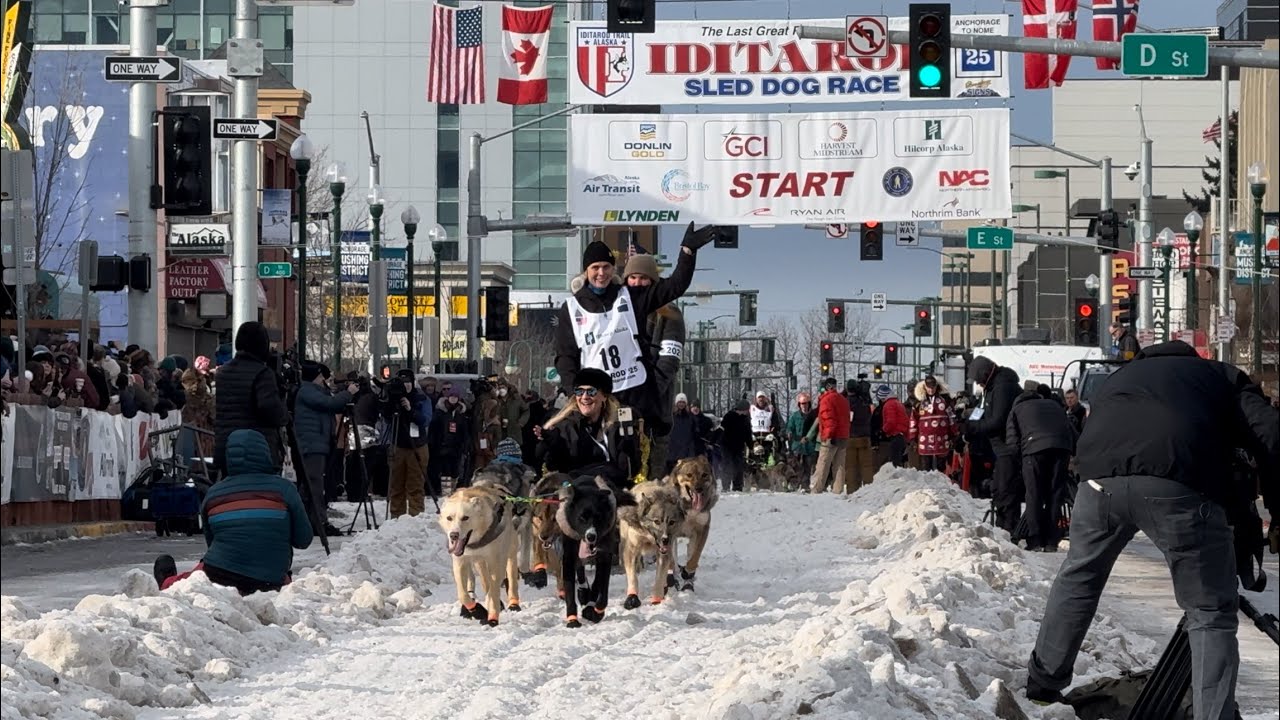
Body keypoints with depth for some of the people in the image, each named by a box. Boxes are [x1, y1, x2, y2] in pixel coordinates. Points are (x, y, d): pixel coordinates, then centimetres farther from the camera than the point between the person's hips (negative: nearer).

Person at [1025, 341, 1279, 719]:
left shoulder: (1119, 379, 42)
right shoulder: (1225, 378, 29)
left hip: (1101, 475, 4)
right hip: (1181, 481, -4)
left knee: (1078, 577, 30)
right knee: (1211, 614, 8)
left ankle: (1043, 681, 42)